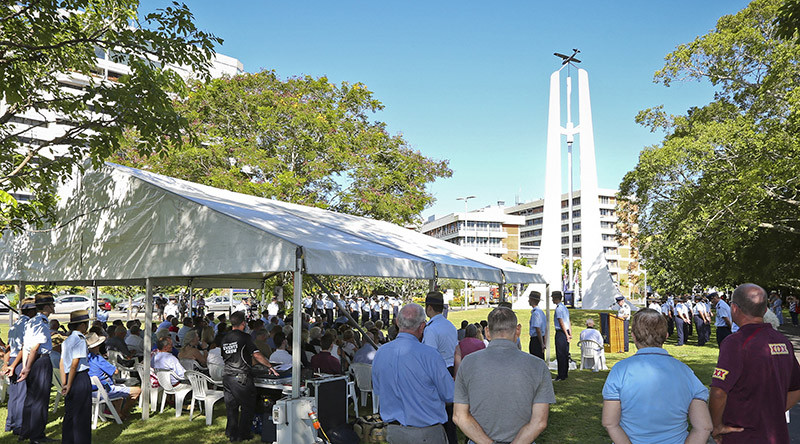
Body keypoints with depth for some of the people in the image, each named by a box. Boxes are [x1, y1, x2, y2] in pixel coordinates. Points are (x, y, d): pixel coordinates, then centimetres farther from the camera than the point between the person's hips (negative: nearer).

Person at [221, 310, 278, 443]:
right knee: (247, 406, 7)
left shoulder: (225, 338, 8)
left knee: (231, 406, 14)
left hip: (227, 376, 6)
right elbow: (256, 355, -17)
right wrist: (270, 366, -7)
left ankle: (232, 433, 20)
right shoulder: (245, 337, -13)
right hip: (241, 376, -6)